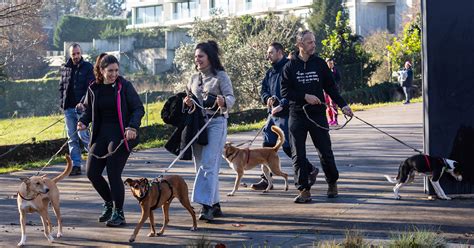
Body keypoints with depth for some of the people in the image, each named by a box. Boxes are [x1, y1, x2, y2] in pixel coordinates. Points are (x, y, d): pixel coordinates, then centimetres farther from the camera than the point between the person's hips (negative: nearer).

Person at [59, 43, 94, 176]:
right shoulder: (65, 68, 12)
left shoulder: (88, 67, -1)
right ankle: (76, 166, 9)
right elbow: (61, 86, 20)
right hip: (68, 108, 5)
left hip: (82, 107, -5)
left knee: (82, 135, -13)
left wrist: (83, 103, -18)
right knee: (72, 138, 5)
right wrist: (62, 101, 7)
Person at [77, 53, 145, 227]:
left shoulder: (124, 86, -6)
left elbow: (138, 109, -5)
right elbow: (89, 110, 17)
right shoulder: (94, 88, 6)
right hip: (101, 134, 5)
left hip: (121, 136, -5)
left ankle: (118, 213, 6)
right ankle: (109, 203, 25)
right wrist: (83, 122, -4)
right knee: (92, 172, 0)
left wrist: (132, 126, -21)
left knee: (114, 174, -9)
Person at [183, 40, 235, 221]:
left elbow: (231, 97, -12)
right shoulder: (194, 78, 16)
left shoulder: (221, 76, -3)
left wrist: (224, 101, -35)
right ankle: (215, 204, 16)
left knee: (208, 164, -15)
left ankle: (206, 205, -20)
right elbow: (188, 97, 22)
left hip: (216, 123, -7)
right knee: (200, 165, 7)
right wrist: (186, 102, -2)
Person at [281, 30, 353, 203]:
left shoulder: (320, 64, 6)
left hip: (318, 115, 1)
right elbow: (284, 92, -3)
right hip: (297, 116, -1)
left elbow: (330, 87, 10)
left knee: (325, 152, 4)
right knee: (298, 155, -2)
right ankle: (304, 190, 3)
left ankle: (332, 183, 24)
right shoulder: (290, 66, 1)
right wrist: (304, 96, -14)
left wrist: (342, 105, 0)